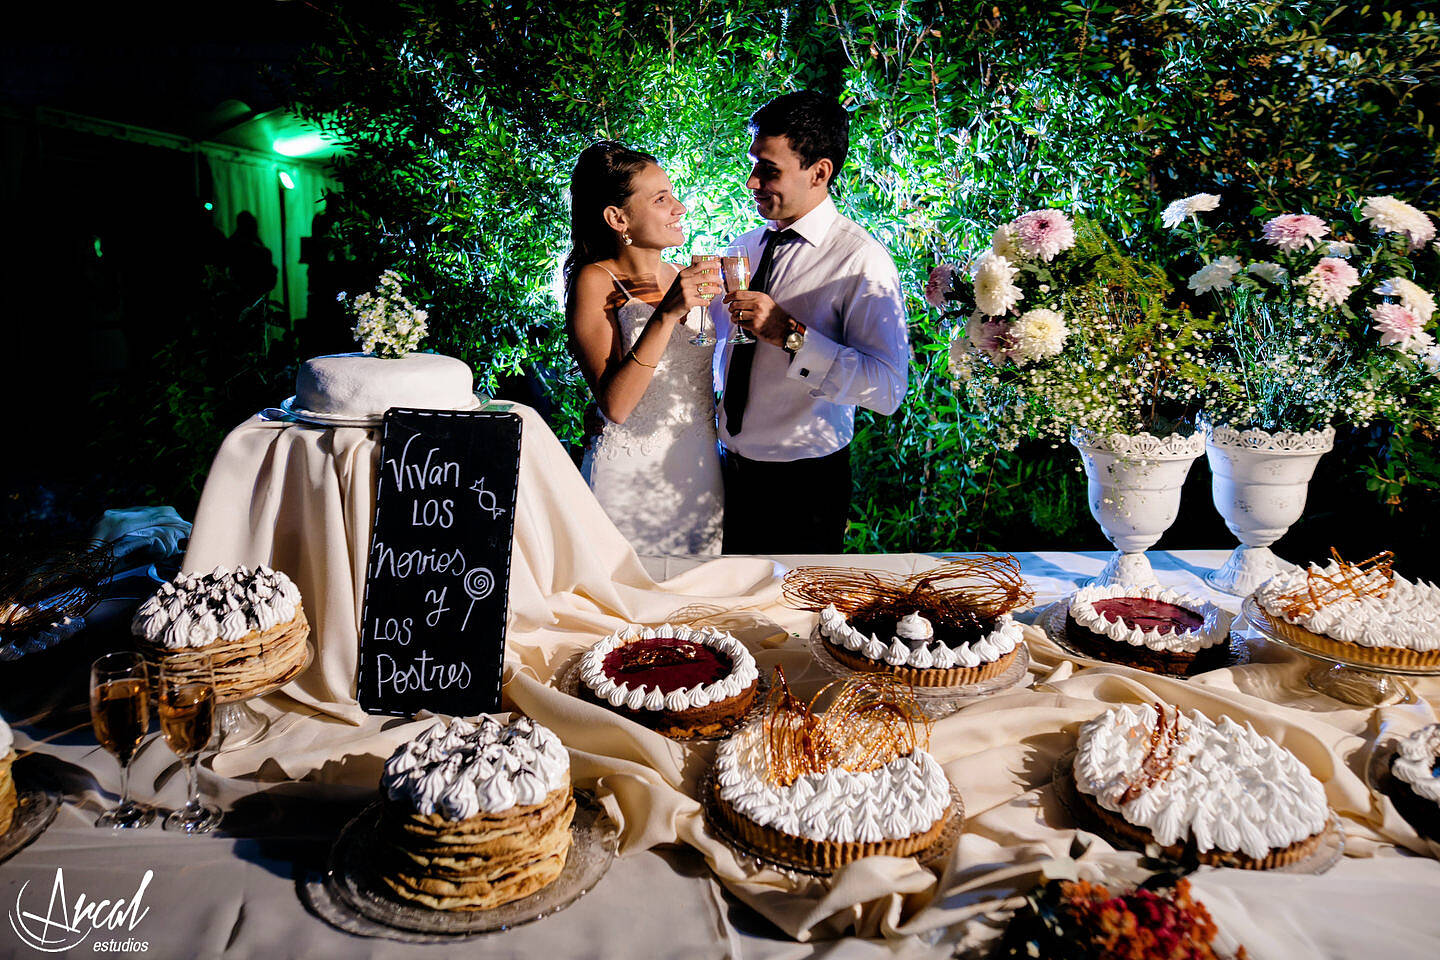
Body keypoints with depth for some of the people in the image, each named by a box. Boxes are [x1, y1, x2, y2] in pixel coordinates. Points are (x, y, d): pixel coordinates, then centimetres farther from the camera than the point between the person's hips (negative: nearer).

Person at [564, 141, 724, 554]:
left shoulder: (688, 280, 9)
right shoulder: (595, 281, -9)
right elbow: (615, 404, -20)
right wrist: (666, 315, -25)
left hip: (700, 473, 6)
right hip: (628, 482, -5)